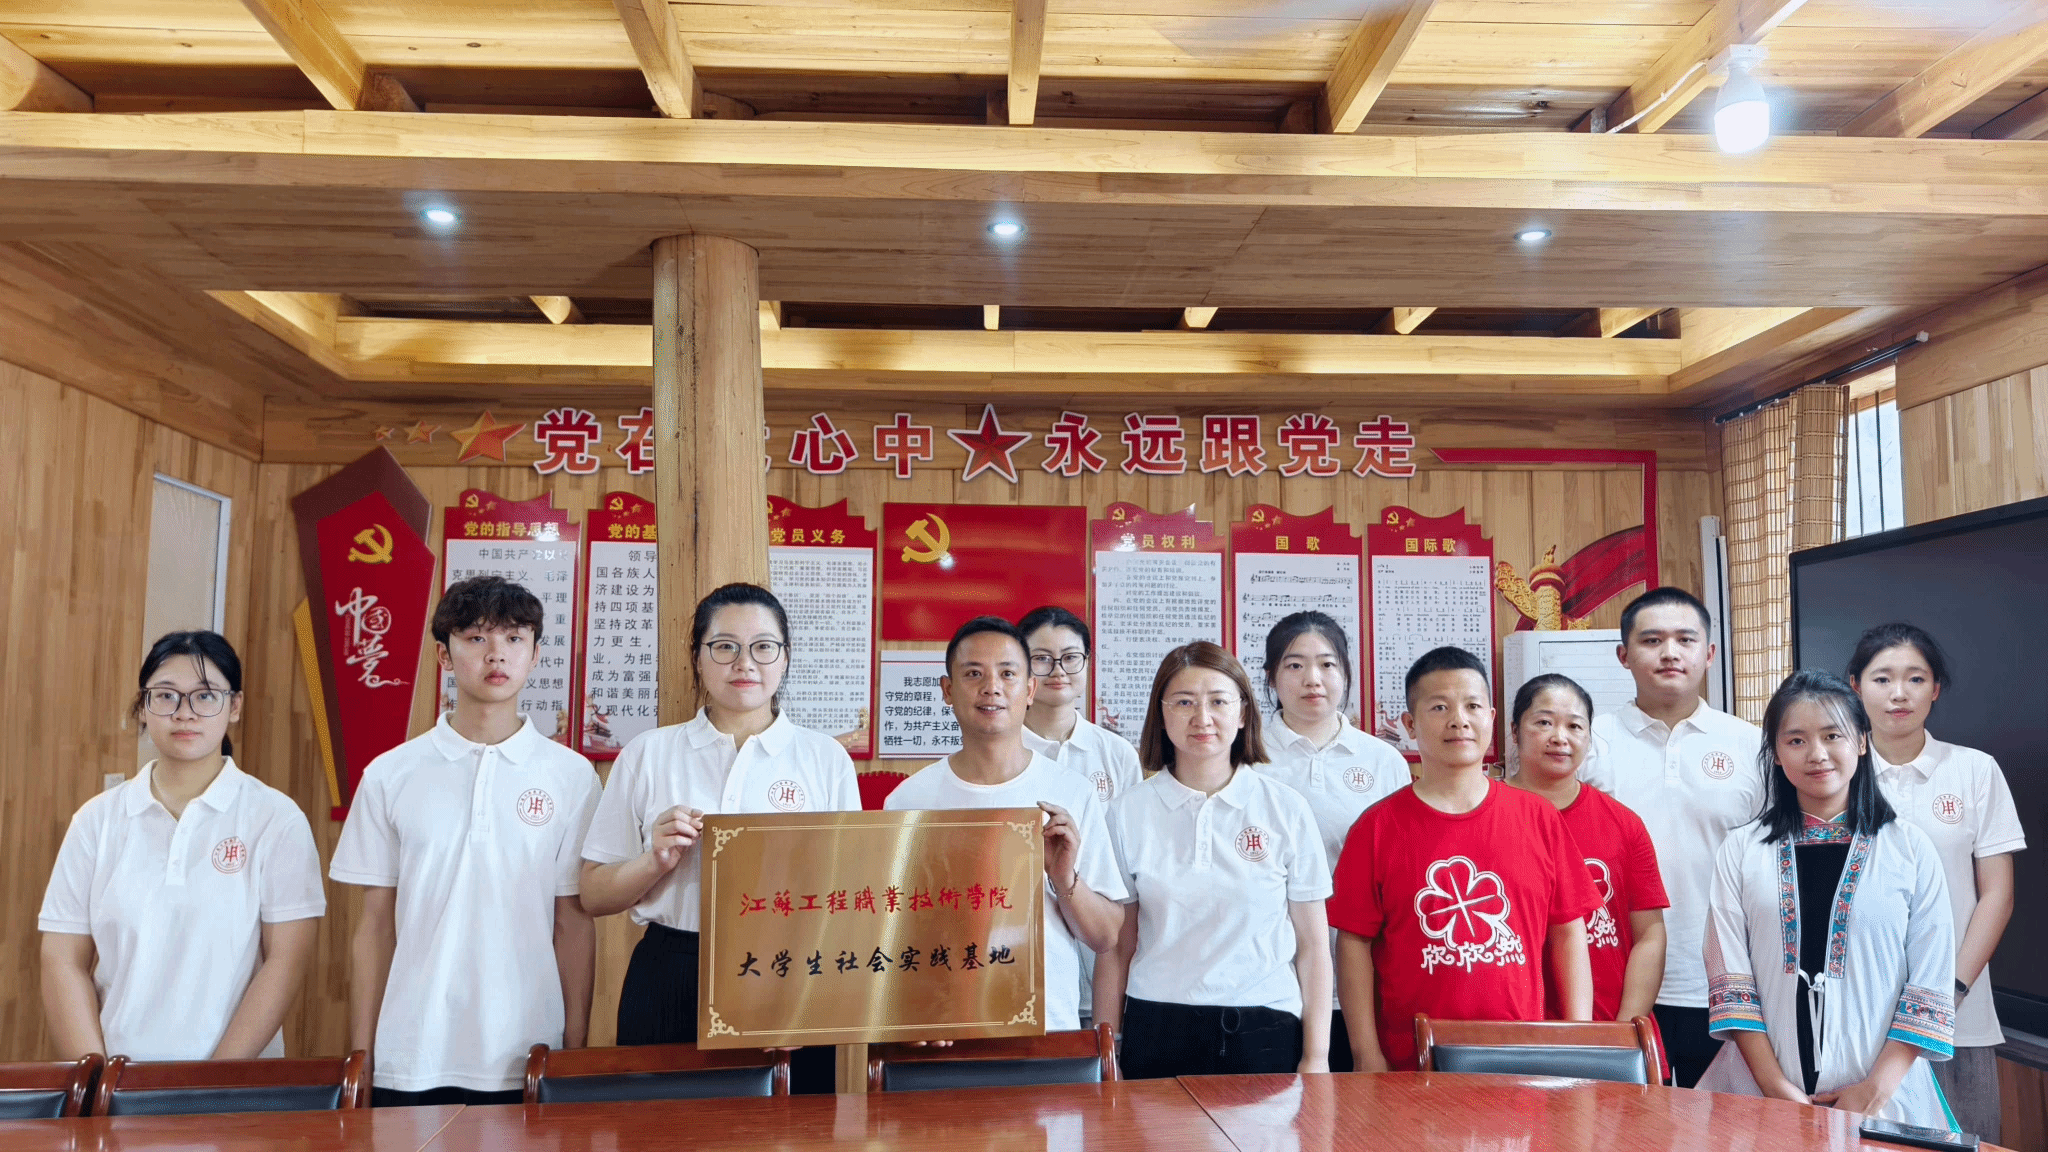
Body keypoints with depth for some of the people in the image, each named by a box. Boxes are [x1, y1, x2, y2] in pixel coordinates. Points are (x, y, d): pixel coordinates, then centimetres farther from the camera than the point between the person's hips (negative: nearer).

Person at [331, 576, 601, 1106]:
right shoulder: (389, 775, 2)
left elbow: (574, 925, 1)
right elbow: (375, 925, 5)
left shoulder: (572, 776, -1)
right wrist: (359, 1059, 4)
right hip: (410, 1063, 1)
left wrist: (576, 1052, 0)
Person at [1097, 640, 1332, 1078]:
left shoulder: (1286, 809, 1)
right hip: (1157, 1036, 1)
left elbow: (1312, 945, 3)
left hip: (1266, 1037, 0)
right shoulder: (1129, 812, 2)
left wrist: (1316, 1057, -1)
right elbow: (1116, 948, 6)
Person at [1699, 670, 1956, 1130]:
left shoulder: (1911, 849, 1)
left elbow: (1931, 985, -2)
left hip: (1884, 1095, 0)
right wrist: (1778, 1087, -11)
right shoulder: (1740, 850, 2)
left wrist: (1876, 1089, -11)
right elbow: (1729, 981, -2)